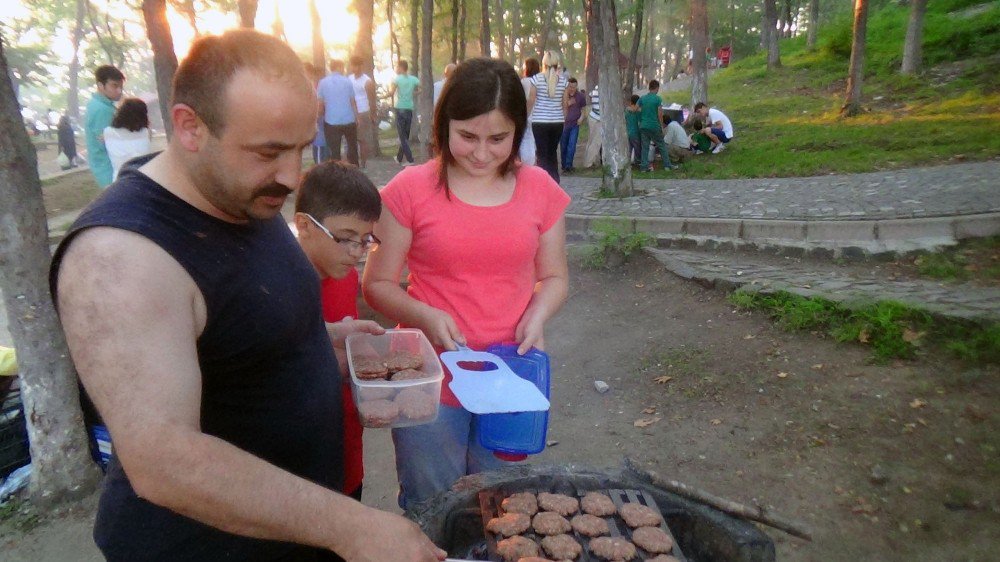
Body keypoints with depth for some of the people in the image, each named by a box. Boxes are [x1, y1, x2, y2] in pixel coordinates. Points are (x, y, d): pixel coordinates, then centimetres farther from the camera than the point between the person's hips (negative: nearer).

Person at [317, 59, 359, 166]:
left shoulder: (323, 82, -2)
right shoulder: (347, 81, -3)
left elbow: (320, 104, -1)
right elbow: (353, 102, 0)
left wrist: (323, 115, 15)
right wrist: (356, 117, 11)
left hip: (331, 122, -1)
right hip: (349, 120, 1)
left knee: (335, 151, 2)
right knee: (352, 146, 19)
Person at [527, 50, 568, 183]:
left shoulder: (537, 79, -5)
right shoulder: (563, 80, 3)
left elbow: (531, 101, -3)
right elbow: (564, 103, 6)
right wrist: (564, 118, 18)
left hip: (540, 121, -3)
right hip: (557, 121, 3)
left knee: (542, 154, 1)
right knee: (552, 153, 17)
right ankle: (555, 181, 16)